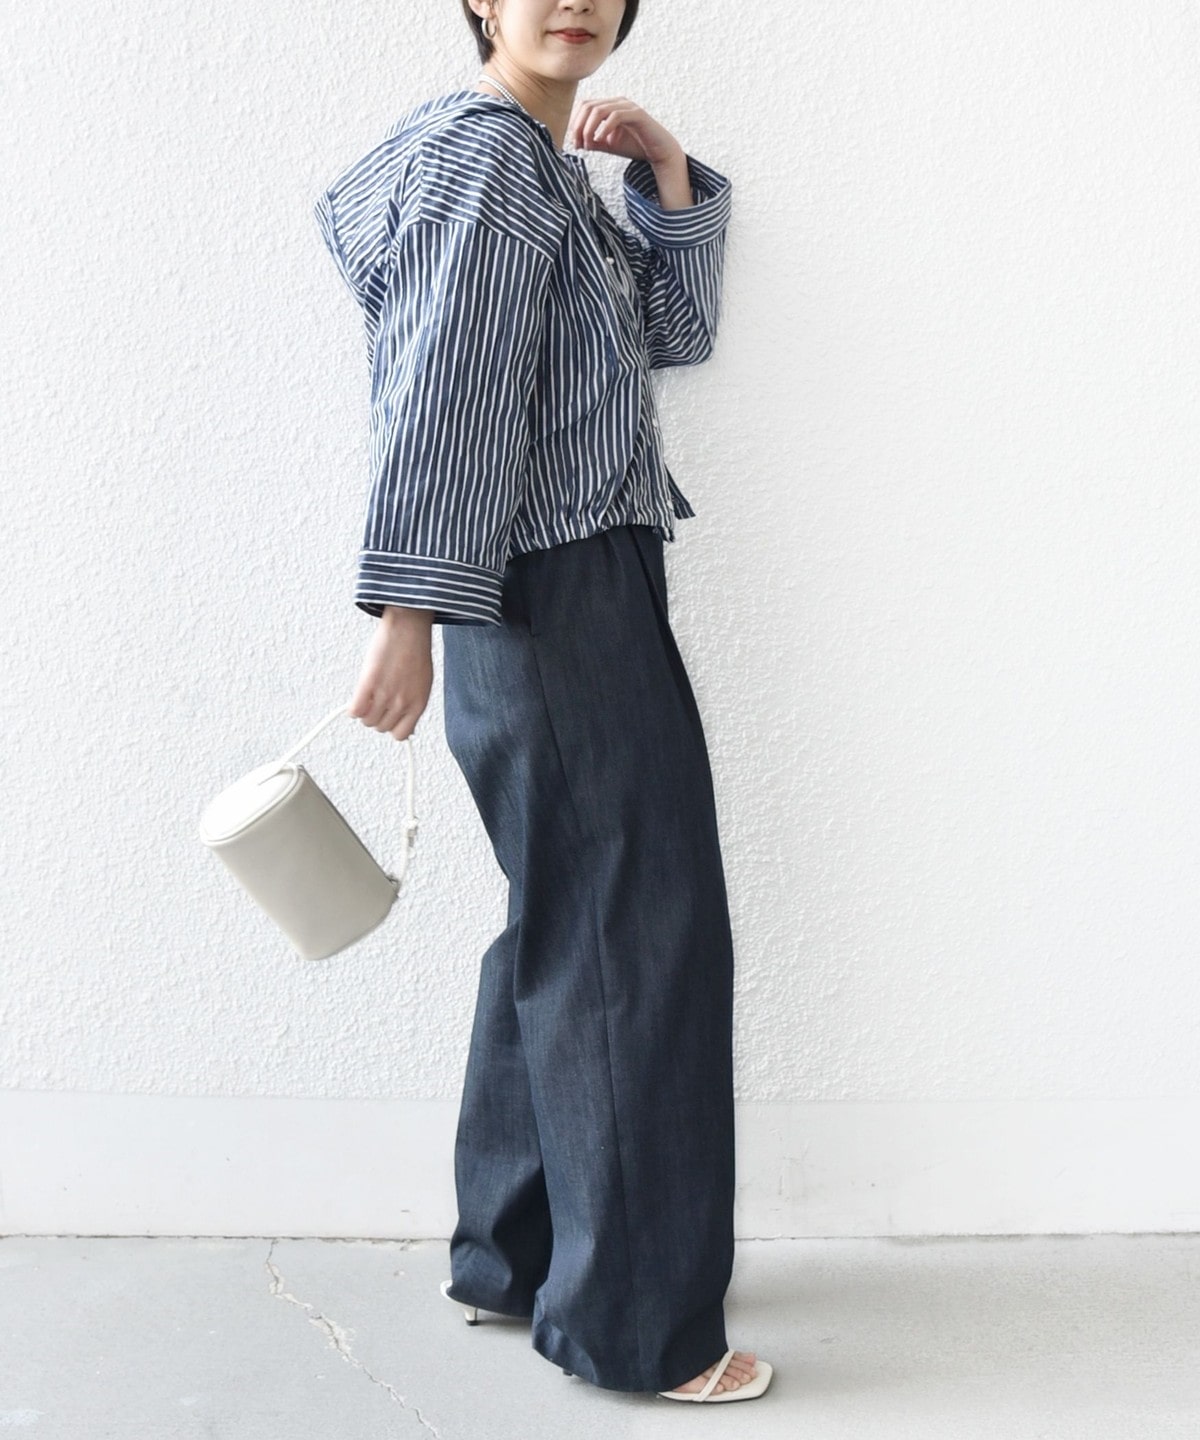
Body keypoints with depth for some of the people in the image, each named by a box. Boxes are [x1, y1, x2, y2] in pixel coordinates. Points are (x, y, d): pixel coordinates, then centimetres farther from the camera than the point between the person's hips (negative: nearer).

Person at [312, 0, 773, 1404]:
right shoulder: (483, 151, -10)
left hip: (580, 603, 11)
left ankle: (513, 1258, 28)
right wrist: (407, 610, -26)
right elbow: (442, 393, -20)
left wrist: (669, 175, 8)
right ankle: (635, 1322, 8)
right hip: (558, 603, -11)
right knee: (637, 942, -5)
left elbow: (674, 332, 19)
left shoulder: (553, 171, 20)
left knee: (563, 935, 15)